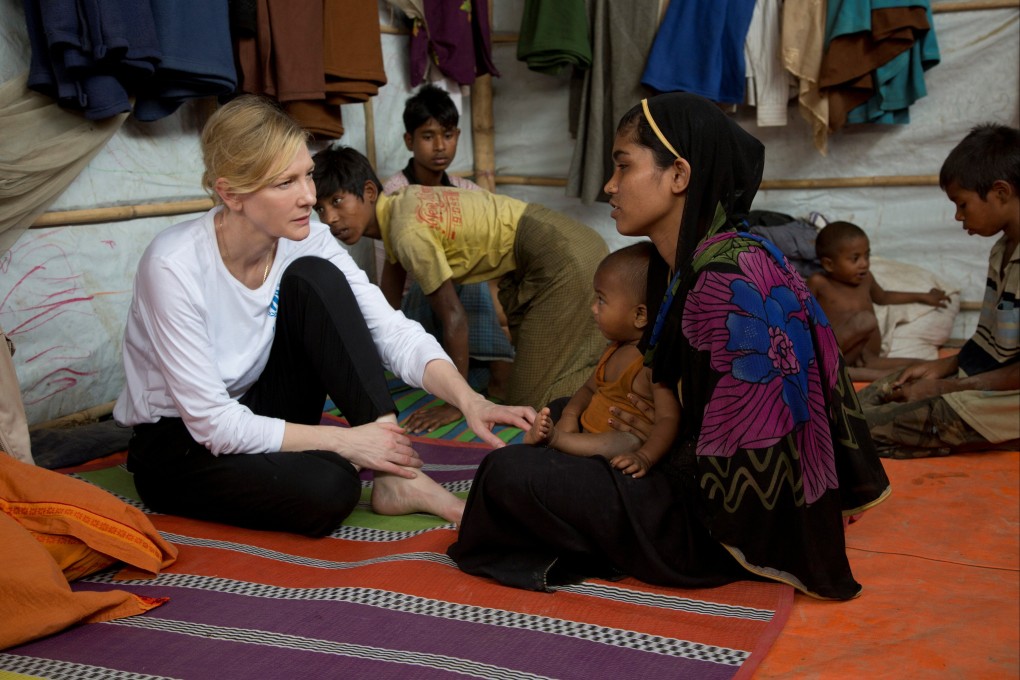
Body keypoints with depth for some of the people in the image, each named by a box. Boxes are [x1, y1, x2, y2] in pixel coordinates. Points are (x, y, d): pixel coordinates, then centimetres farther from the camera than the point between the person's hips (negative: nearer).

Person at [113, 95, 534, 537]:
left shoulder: (305, 241, -13)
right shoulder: (174, 265, -28)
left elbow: (394, 332, -18)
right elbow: (213, 422, -27)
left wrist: (469, 400, -34)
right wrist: (343, 441, -28)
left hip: (258, 414, 6)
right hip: (178, 442, -5)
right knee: (326, 487, -37)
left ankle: (395, 477, -21)